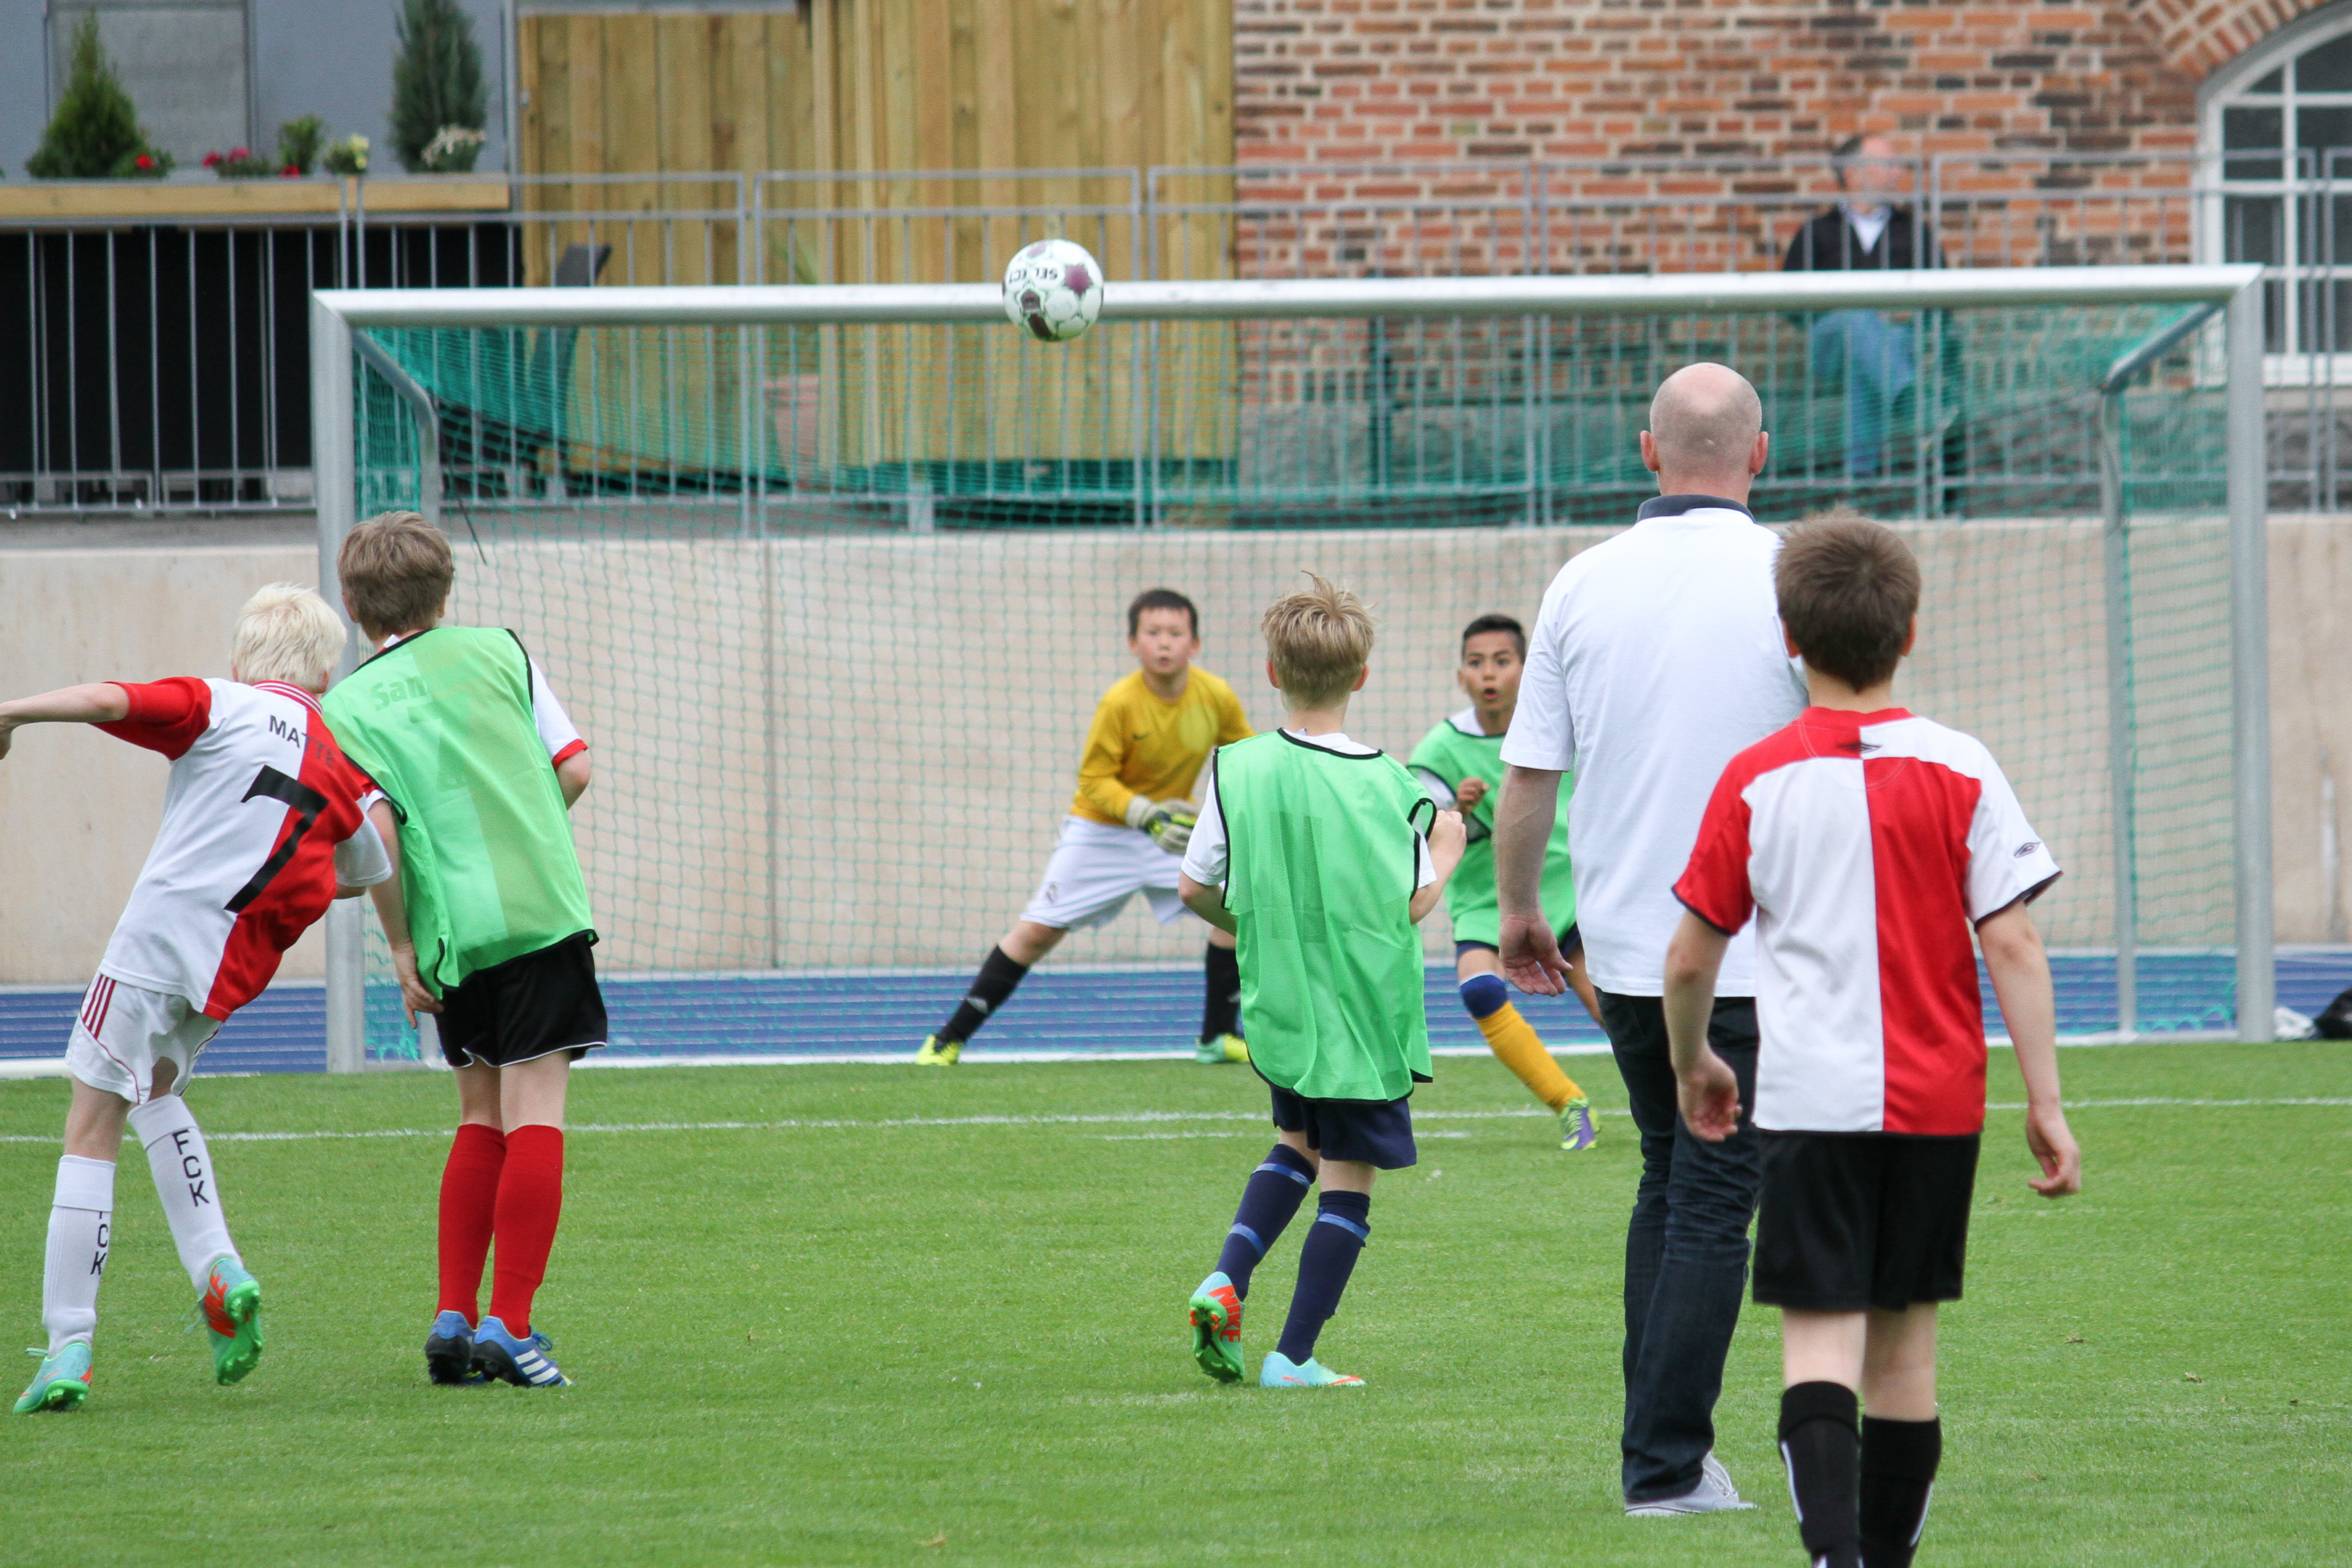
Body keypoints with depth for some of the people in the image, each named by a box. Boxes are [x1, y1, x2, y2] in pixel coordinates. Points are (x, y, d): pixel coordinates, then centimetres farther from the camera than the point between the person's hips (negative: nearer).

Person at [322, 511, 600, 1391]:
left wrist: (402, 953, -2)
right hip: (541, 912, -2)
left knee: (482, 1118, 17)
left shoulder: (345, 708, 5)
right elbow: (572, 769, 5)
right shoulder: (497, 652, 7)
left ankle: (454, 1317, 13)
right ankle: (508, 1325, -11)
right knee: (532, 1115, -3)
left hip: (450, 937, 2)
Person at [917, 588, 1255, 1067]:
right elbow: (1094, 781, -19)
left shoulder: (1217, 698, -12)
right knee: (1038, 930, -9)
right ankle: (948, 1040, 0)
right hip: (1100, 830, -4)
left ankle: (1218, 1038, 0)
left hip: (1172, 829, 4)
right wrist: (1145, 815, -33)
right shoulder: (1119, 703, -23)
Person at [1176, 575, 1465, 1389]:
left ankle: (1226, 1279, 4)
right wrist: (1447, 851, 9)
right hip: (1365, 1015, -4)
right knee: (1347, 1178, 4)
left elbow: (1195, 887, -1)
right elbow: (1412, 902, -10)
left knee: (1297, 1143, 25)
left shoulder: (1236, 769, -6)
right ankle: (1293, 1357, 3)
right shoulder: (1386, 783, -13)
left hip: (1278, 1008, 4)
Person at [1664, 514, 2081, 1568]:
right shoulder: (1959, 772, -2)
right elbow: (2011, 944, -6)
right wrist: (2045, 1102, -2)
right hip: (1938, 1103, 2)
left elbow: (1689, 959, 3)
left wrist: (1692, 1066, 22)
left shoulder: (1755, 782, -2)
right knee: (1906, 1337, 13)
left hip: (1812, 1097, -2)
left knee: (1822, 1334, -6)